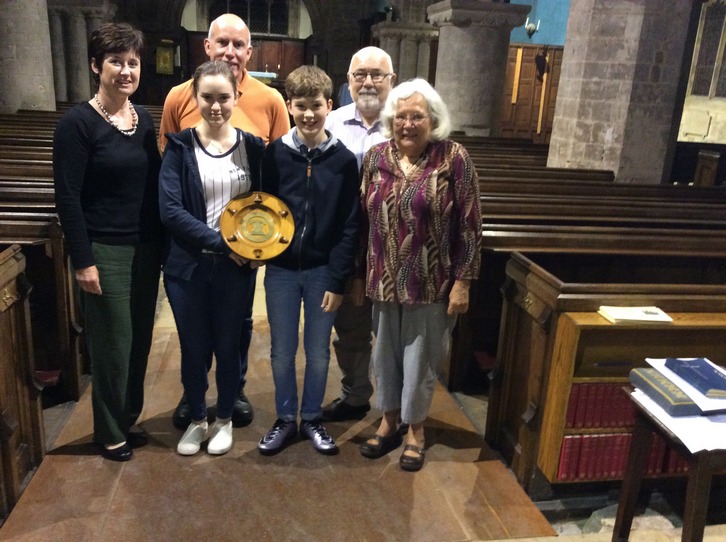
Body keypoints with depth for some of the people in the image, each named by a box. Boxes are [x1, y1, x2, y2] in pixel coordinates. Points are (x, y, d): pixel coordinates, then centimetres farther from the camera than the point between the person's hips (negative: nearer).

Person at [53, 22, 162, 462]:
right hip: (105, 251, -6)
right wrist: (83, 260, -15)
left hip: (146, 247, 6)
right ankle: (109, 431, 25)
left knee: (140, 339, 14)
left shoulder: (144, 118, 7)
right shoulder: (78, 123, -11)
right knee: (113, 343, 5)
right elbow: (68, 197, -12)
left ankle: (129, 418, 35)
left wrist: (163, 241, 8)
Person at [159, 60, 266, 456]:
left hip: (235, 266, 1)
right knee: (193, 348, 12)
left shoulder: (252, 146, 1)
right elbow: (170, 209, -13)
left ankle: (224, 419, 34)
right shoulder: (180, 146, -3)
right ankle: (197, 420, 35)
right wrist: (222, 243, -19)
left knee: (228, 346, 12)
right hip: (188, 265, 0)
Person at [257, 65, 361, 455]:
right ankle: (285, 419, 30)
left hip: (322, 270, -1)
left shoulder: (343, 160, -5)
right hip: (281, 269, 1)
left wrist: (337, 279, -9)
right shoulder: (275, 154, -2)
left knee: (318, 351, 11)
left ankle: (311, 419, 31)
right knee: (282, 350, 11)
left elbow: (349, 226, -5)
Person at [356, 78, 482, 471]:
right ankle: (389, 421, 38)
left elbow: (469, 226, -9)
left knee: (420, 357, 11)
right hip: (384, 279, 4)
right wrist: (358, 273, 7)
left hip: (432, 283, -3)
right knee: (385, 352, 16)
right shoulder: (376, 157, 1)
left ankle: (415, 429, 32)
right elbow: (363, 219, 6)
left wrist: (462, 281, -11)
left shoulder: (454, 159, -10)